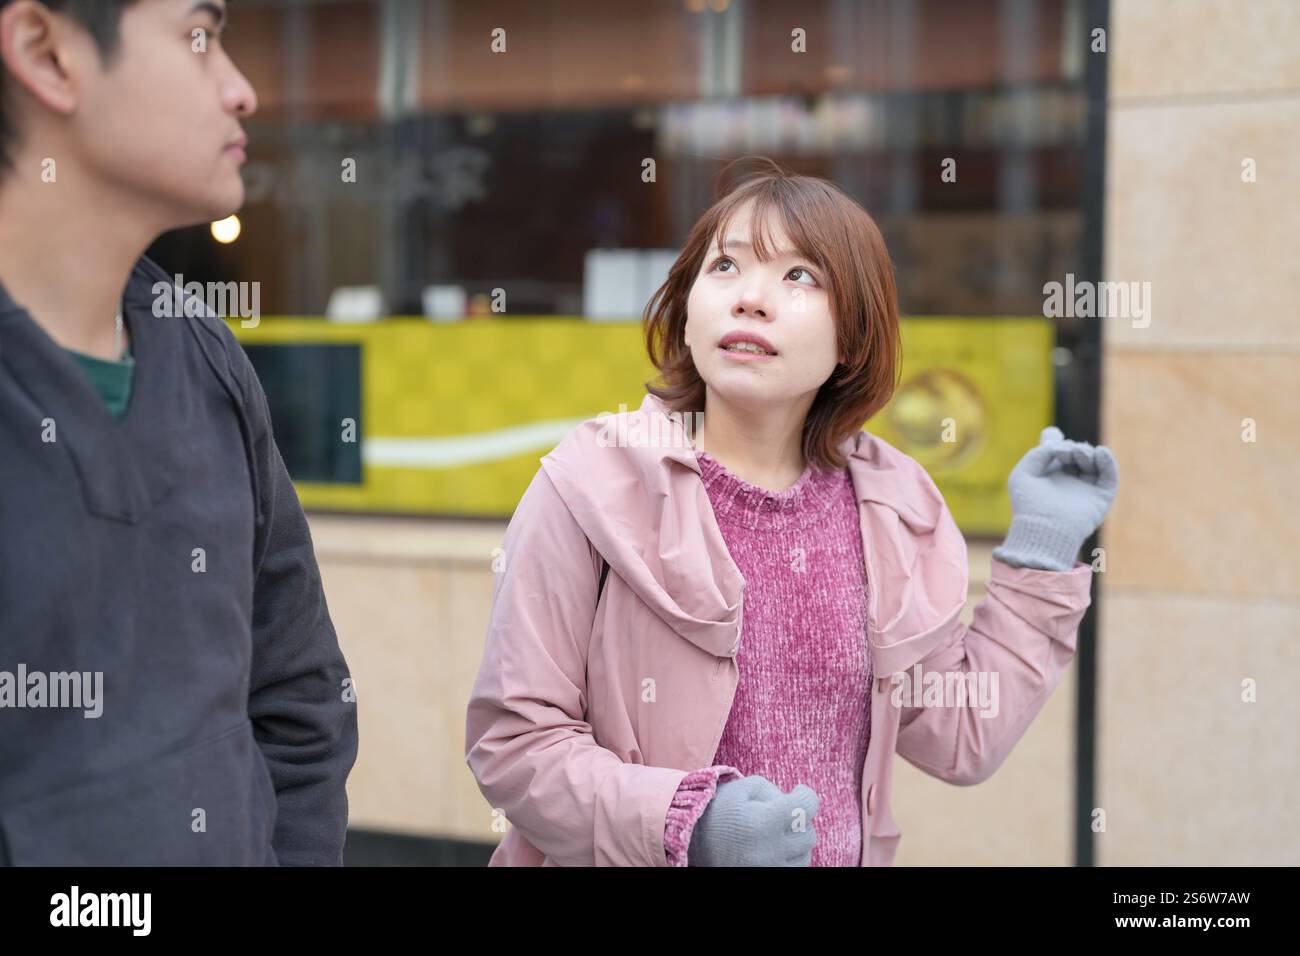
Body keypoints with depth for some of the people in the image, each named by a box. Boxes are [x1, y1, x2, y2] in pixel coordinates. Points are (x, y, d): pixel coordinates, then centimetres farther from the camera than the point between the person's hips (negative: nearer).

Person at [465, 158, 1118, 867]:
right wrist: (685, 824, -28)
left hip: (844, 855, 4)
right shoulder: (595, 485, -15)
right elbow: (513, 741, -15)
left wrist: (1039, 553, -4)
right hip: (635, 858, -4)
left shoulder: (892, 505, -3)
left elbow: (961, 742, 2)